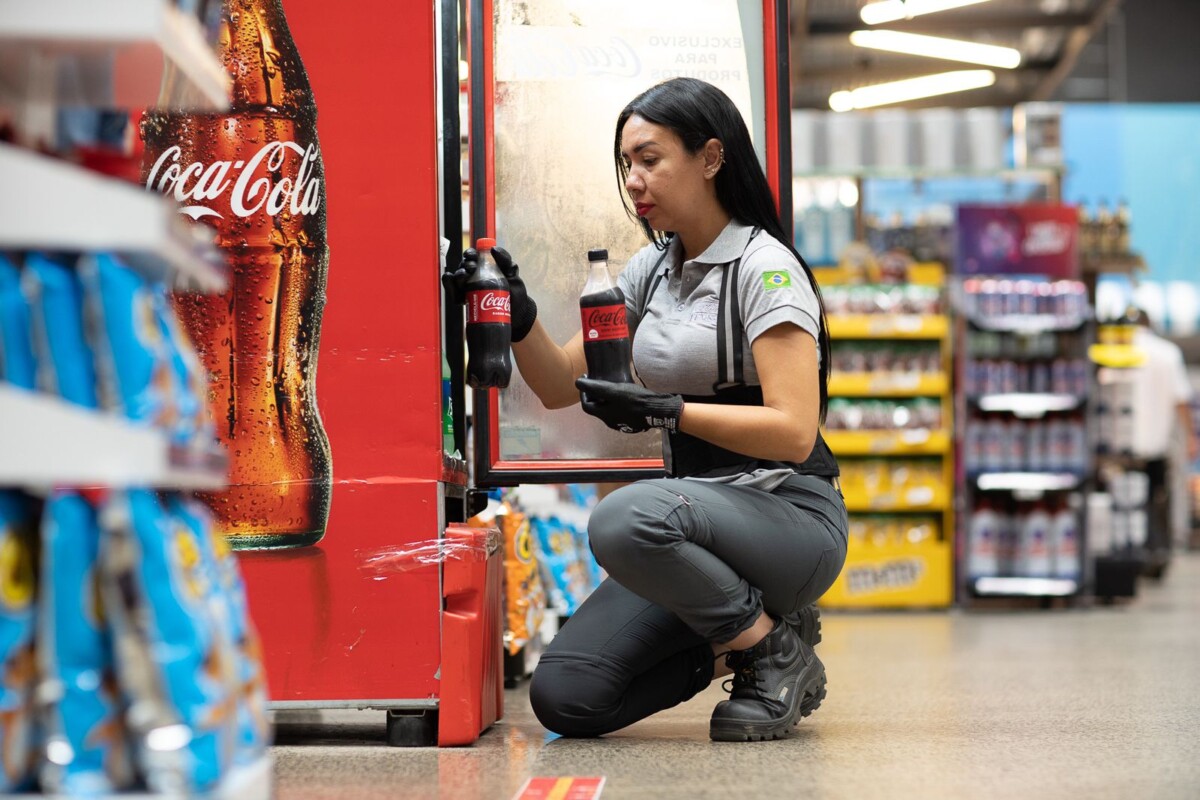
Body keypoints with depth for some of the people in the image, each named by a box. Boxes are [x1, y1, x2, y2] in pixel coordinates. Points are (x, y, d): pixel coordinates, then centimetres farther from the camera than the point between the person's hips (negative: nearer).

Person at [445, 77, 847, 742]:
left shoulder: (765, 269, -10)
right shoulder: (651, 270, 12)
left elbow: (794, 432, -20)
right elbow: (562, 386, 11)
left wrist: (667, 411, -26)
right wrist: (519, 315, -7)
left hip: (791, 517, -7)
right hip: (695, 508, 7)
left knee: (625, 518, -38)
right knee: (564, 697, -9)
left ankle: (774, 645, -13)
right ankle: (741, 639, 11)